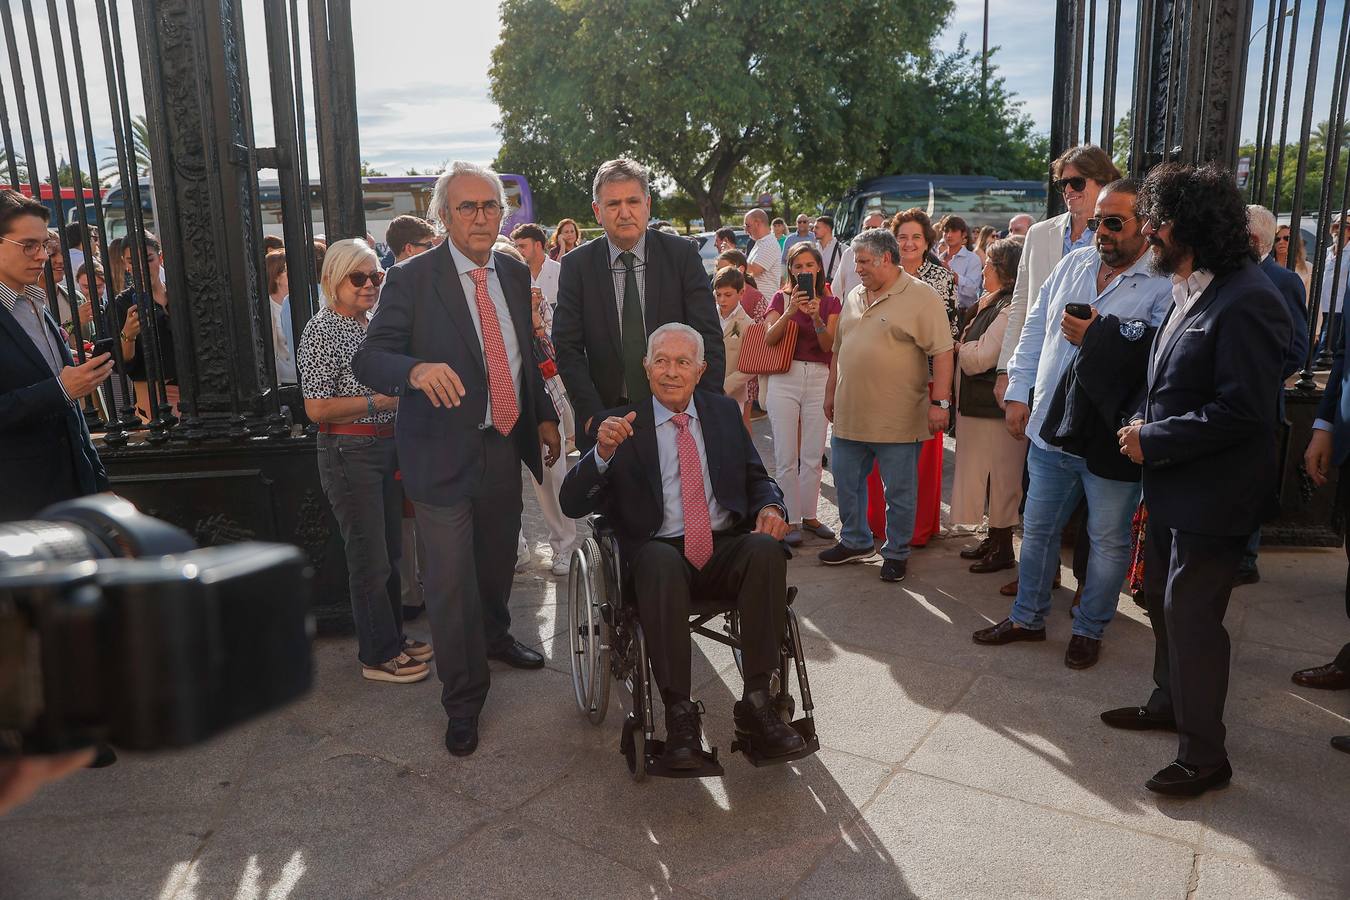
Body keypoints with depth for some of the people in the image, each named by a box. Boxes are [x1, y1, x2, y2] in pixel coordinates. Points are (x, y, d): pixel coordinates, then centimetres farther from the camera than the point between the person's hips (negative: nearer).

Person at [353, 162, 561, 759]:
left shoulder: (514, 274, 6)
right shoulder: (412, 279, -12)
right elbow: (368, 358, -18)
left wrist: (544, 416, 12)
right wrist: (415, 369, -38)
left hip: (505, 446, 6)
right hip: (444, 454, -5)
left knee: (499, 559, 24)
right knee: (452, 580, 0)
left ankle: (494, 636, 53)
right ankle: (463, 698, 20)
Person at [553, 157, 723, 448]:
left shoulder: (682, 255, -3)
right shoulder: (576, 266, -3)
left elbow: (708, 337, -4)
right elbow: (567, 348, -5)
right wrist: (592, 415, -15)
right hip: (605, 415, 0)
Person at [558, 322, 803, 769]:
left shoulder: (725, 412, 14)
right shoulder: (622, 425, 4)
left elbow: (757, 479, 19)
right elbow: (572, 505, -4)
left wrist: (770, 506, -5)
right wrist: (603, 452, -23)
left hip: (726, 549, 3)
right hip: (658, 553, -3)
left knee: (767, 547, -30)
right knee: (660, 559, -37)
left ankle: (757, 702, -24)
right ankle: (679, 713, -30)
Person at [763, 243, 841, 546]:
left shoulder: (831, 302, 8)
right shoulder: (781, 298, 5)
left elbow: (828, 345, -4)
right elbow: (768, 339, -9)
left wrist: (815, 317, -19)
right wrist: (790, 312, -21)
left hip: (818, 378, 2)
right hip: (784, 379, -2)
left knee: (813, 456, 7)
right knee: (786, 457, -1)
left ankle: (810, 515, 20)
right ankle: (791, 520, 7)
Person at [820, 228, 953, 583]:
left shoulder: (921, 297, -8)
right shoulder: (854, 297, 13)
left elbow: (942, 353, -12)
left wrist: (940, 402, -17)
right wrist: (831, 391, 20)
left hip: (898, 420, -6)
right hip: (849, 415, 7)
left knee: (899, 492, 5)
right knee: (846, 483, 15)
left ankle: (897, 553, 21)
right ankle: (855, 541, 33)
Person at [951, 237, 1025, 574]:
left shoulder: (1010, 310, -20)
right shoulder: (994, 304, 13)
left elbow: (979, 357, -22)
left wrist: (959, 347, -4)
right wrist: (965, 346, -1)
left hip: (996, 407, -10)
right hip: (982, 404, 10)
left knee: (1000, 477, 1)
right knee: (988, 473, 17)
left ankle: (1003, 549, 12)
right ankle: (994, 539, 29)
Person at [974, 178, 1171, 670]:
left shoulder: (1165, 285, -12)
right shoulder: (1073, 264, 8)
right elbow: (1035, 329, 12)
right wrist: (1018, 393, 8)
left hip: (1112, 439, -5)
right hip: (1051, 426, 6)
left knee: (1108, 540, 10)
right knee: (1037, 528, 16)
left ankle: (1089, 629, 29)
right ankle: (1027, 617, 33)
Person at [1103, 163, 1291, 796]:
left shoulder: (1245, 301, -21)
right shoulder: (1189, 292, 9)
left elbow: (1244, 410, -25)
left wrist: (1153, 441, -20)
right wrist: (1145, 420, 4)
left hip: (1213, 495, -10)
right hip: (1172, 486, 10)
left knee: (1190, 615, -1)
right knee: (1163, 599, 22)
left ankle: (1204, 755, 16)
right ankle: (1169, 703, 43)